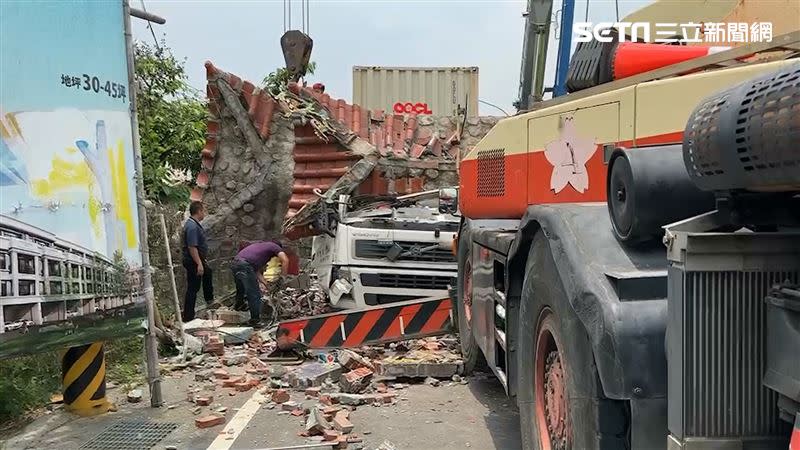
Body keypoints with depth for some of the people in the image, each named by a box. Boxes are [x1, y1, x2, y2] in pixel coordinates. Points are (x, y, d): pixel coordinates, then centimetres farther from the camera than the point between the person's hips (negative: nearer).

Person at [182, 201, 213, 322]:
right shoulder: (192, 226, -24)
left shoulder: (194, 223, 9)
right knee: (193, 288, -4)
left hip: (199, 259, 11)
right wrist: (199, 264, -29)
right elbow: (192, 247, -29)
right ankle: (188, 317, 2)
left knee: (207, 272, 32)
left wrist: (203, 259, 25)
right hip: (193, 261, -11)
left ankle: (209, 299, 51)